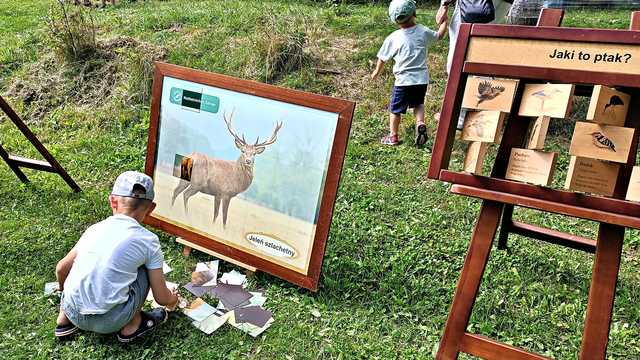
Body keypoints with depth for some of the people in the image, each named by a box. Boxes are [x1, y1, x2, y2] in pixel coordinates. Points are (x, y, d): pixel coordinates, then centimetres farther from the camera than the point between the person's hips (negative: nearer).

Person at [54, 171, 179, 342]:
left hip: (72, 311, 5)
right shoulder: (148, 240, -4)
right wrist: (173, 300, 25)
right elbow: (161, 298, 1)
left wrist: (66, 293, 39)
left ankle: (64, 320, 30)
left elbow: (61, 269, 17)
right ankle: (132, 325, 19)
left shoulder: (95, 228, 6)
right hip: (107, 321, -4)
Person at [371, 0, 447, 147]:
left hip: (403, 80, -3)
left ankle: (393, 136, 20)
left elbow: (382, 58, 3)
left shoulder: (393, 38, -9)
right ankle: (420, 123, -1)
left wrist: (377, 71, 19)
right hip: (422, 79, 3)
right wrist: (444, 21, 29)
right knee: (418, 103, 24)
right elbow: (439, 35, 17)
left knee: (395, 108, 12)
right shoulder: (423, 31, -2)